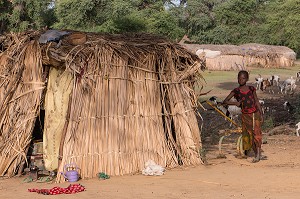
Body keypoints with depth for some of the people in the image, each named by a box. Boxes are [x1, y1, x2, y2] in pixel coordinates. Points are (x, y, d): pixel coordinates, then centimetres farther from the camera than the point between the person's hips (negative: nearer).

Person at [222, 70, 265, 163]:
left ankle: (258, 154, -4)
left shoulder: (251, 89, 3)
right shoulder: (236, 91, -1)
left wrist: (261, 114, 2)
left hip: (255, 114, 0)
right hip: (246, 116, 0)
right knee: (249, 134, 2)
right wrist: (235, 103, -17)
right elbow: (225, 101, -3)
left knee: (257, 133, -7)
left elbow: (257, 102, 7)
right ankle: (257, 154, 14)